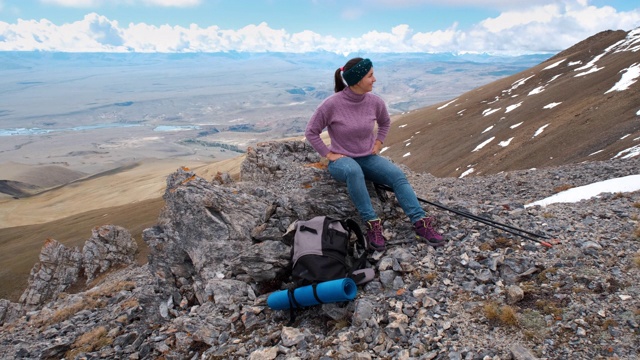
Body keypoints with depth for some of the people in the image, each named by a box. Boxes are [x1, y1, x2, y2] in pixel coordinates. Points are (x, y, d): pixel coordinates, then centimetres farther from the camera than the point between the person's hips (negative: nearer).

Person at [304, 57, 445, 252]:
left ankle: (420, 222, -23)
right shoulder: (332, 104, -17)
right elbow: (311, 132, -7)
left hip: (369, 158, 4)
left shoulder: (374, 101, -4)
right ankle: (371, 223, -34)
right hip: (342, 160, -4)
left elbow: (385, 122, 19)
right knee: (354, 171, -40)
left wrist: (378, 143, 7)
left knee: (398, 175, -22)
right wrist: (328, 154, -11)